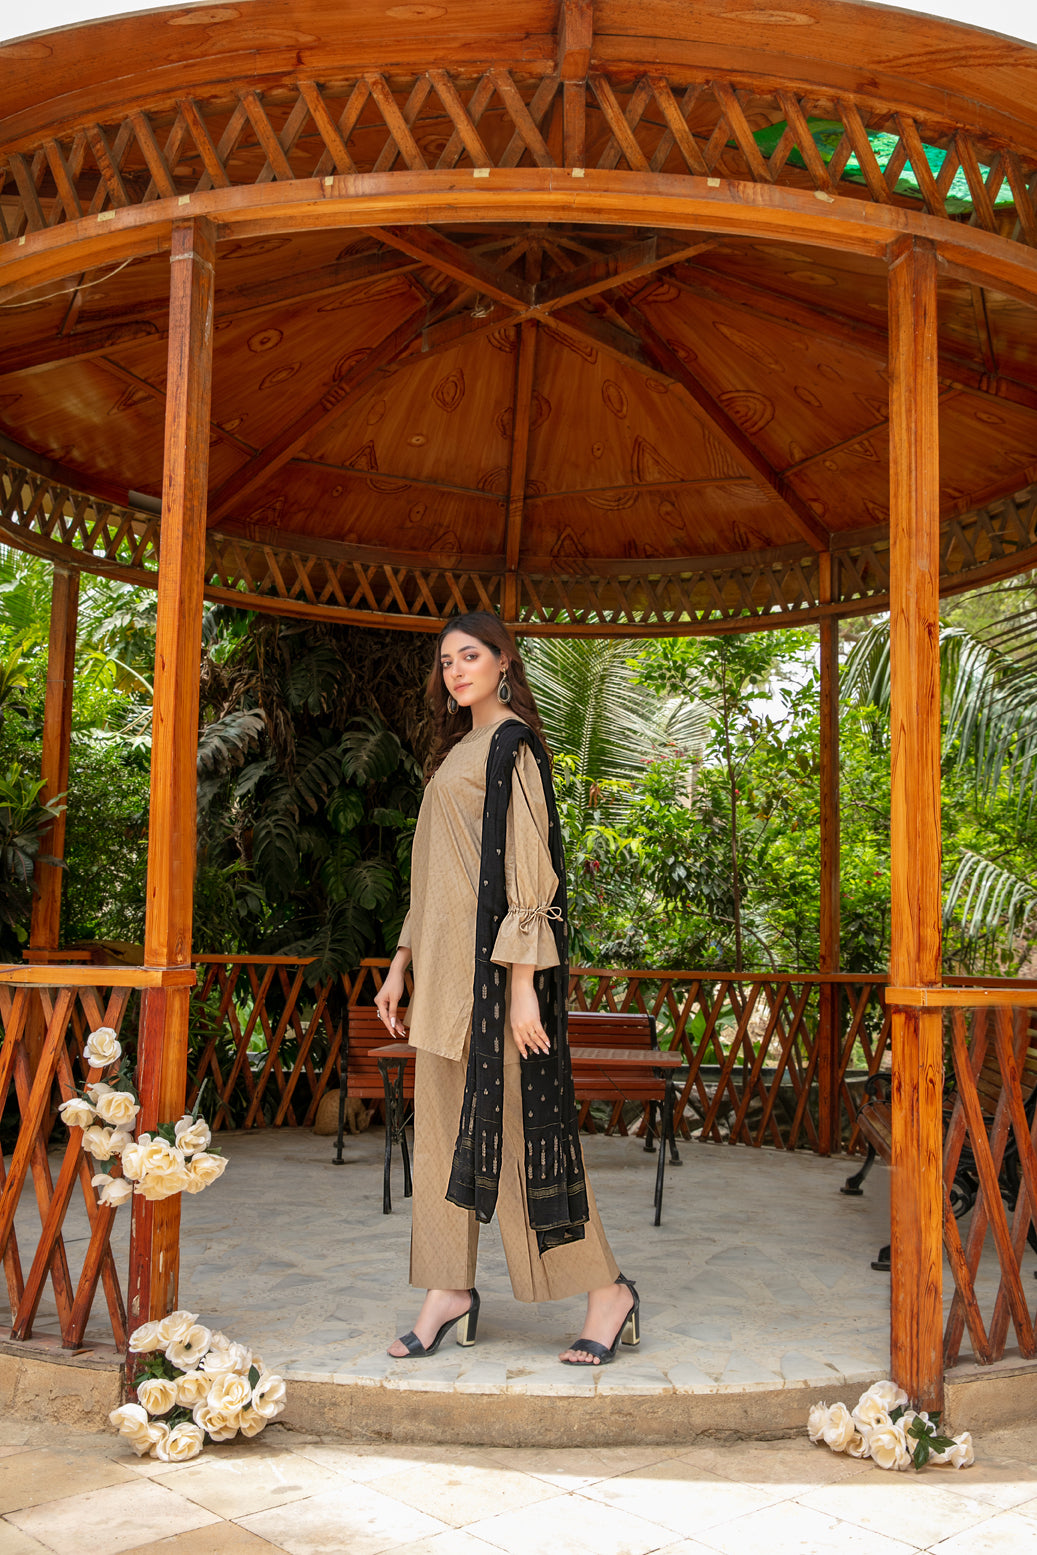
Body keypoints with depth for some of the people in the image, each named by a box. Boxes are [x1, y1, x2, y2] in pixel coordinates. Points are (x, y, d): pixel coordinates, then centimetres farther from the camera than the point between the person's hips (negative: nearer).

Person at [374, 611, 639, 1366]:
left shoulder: (511, 744, -7)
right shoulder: (459, 751, 19)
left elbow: (528, 869, -15)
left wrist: (523, 983, -20)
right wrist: (402, 965, 17)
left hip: (494, 961, -9)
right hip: (447, 964, 9)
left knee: (516, 1118, -5)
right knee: (443, 1126, 9)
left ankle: (608, 1288, 7)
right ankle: (451, 1290, 18)